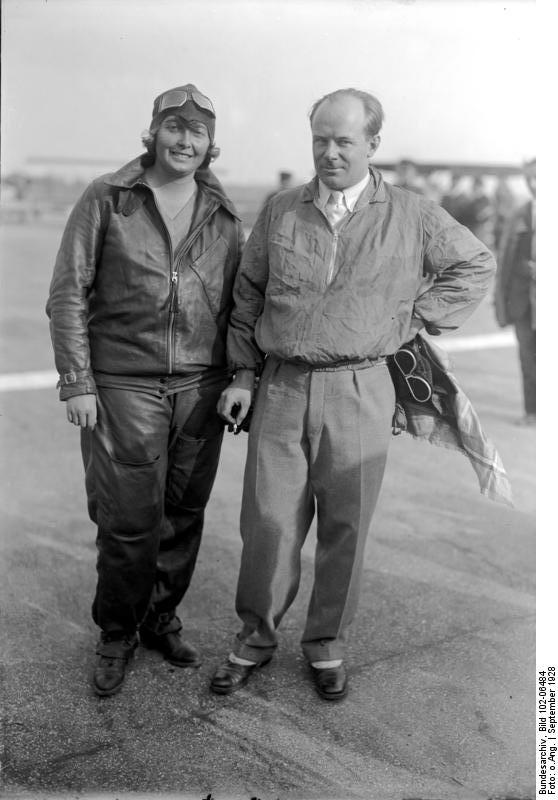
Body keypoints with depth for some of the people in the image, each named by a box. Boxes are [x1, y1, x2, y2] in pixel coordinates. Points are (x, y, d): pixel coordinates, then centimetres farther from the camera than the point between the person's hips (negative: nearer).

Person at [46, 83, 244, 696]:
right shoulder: (106, 199, -1)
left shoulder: (223, 218, 9)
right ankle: (115, 635, 20)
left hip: (201, 388, 3)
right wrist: (76, 382, -7)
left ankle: (161, 620, 29)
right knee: (129, 522, -2)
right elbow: (68, 294, -2)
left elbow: (236, 305, 14)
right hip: (123, 385, -3)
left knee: (183, 517, 9)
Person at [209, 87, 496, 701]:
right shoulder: (279, 212, 8)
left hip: (359, 391, -1)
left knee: (345, 529, 7)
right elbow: (248, 297, 13)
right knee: (268, 523, 2)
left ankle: (326, 645, 26)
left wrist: (415, 318, 4)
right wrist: (242, 374, 7)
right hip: (281, 389, 1)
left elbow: (475, 266, 13)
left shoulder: (412, 216, 3)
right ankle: (255, 639, 22)